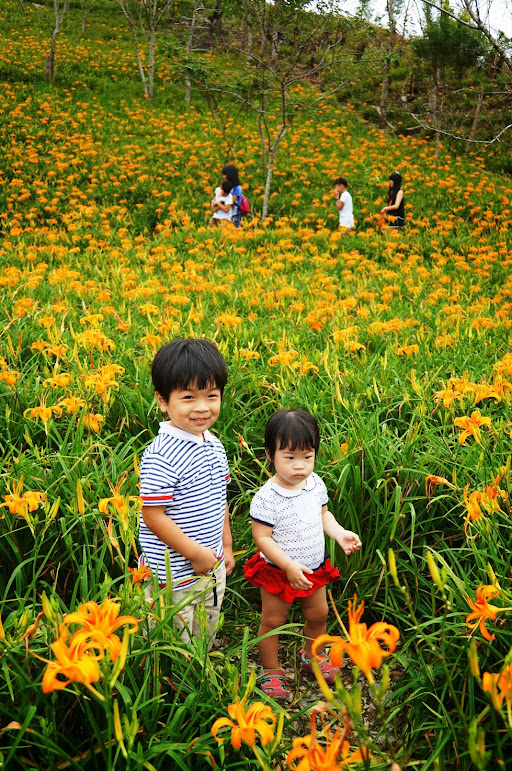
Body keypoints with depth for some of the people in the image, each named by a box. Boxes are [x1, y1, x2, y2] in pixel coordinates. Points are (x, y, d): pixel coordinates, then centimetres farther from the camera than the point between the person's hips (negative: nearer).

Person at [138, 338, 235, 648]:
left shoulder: (214, 446, 1)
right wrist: (197, 553, -18)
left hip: (213, 568, 8)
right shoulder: (161, 456, -24)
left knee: (207, 640, 25)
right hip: (174, 576, -8)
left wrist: (226, 547, 16)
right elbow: (153, 516, -22)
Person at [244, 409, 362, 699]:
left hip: (314, 568, 6)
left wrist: (340, 534, -8)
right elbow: (262, 538, -23)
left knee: (318, 614, 21)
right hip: (279, 572, -6)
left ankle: (312, 655, 49)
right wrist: (290, 566, -27)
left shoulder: (315, 483, -8)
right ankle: (271, 670, 33)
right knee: (273, 621, 10)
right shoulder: (268, 497, -27)